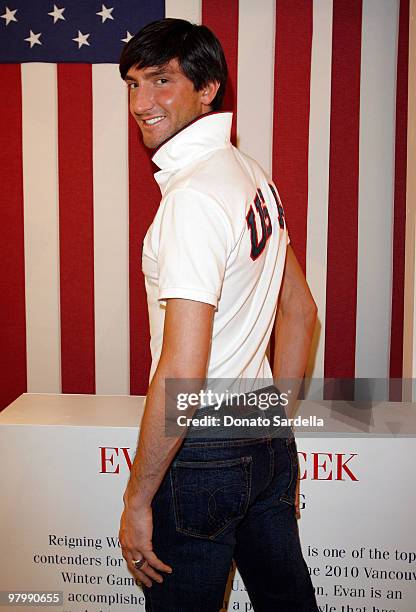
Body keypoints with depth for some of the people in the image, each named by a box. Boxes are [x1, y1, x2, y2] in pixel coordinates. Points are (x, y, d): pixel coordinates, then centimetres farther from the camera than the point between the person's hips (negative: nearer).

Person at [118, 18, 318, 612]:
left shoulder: (193, 197, -22)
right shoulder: (253, 175, 6)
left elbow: (181, 374, -26)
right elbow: (300, 311, 13)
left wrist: (136, 502, -16)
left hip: (202, 455, -8)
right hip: (269, 448, 9)